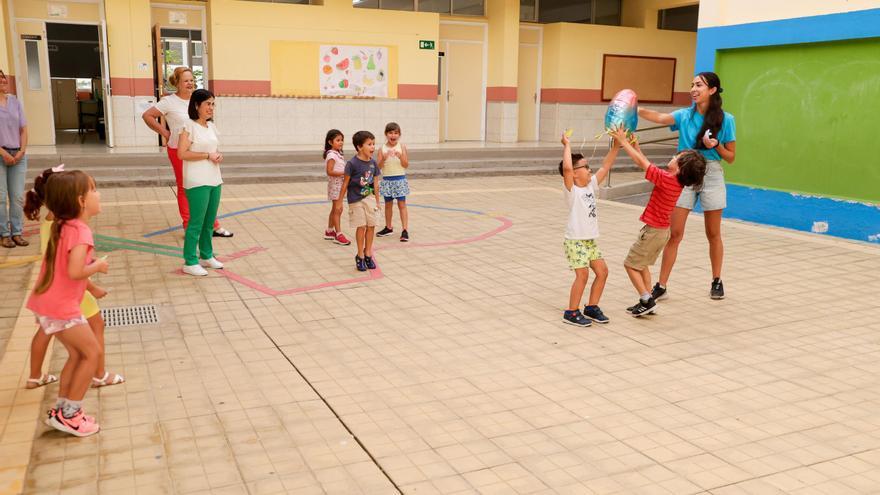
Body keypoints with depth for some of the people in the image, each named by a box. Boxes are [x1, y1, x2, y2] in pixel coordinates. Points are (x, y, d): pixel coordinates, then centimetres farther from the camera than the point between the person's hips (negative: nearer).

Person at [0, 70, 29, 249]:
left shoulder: (15, 101, 9)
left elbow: (23, 129, 10)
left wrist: (22, 151, -2)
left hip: (17, 155, 4)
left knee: (18, 197, 4)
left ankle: (17, 232, 12)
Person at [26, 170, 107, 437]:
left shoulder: (63, 226, 9)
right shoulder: (80, 231, -20)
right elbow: (74, 271, -30)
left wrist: (90, 264, 6)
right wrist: (98, 266, -13)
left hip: (46, 304, 9)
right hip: (61, 307, -9)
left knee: (77, 353, 19)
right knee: (92, 352, 2)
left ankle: (61, 410, 27)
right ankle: (69, 414, 8)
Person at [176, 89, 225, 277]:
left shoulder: (211, 126, 12)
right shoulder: (189, 126, -10)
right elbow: (182, 153, -17)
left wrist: (218, 156, 1)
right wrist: (207, 156, -18)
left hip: (214, 180, 8)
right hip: (197, 182, -8)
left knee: (209, 221, 14)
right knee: (196, 222, -4)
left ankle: (206, 256, 26)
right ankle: (190, 262, 4)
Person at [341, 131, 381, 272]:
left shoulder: (373, 163, 1)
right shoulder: (352, 163, -15)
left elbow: (375, 183, 8)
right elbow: (345, 183, -9)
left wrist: (377, 201, 12)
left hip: (369, 198, 5)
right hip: (356, 200, -5)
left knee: (371, 226, 6)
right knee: (361, 227, -3)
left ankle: (368, 254, 21)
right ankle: (360, 256, 12)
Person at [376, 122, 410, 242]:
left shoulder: (402, 146, -4)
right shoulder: (383, 149, -1)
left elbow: (406, 165, -6)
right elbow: (379, 167, -6)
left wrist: (401, 156, -23)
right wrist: (384, 158, -24)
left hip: (400, 179, -2)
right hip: (387, 180, 2)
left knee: (402, 205, -2)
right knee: (388, 204, 14)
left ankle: (404, 230, -2)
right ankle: (388, 228, 28)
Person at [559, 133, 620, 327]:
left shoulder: (591, 185, 9)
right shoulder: (572, 190, -13)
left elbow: (606, 166, 11)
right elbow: (566, 168, -30)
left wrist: (616, 145, 5)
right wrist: (567, 145, -20)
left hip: (590, 240, 8)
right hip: (575, 240, -8)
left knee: (602, 271, 7)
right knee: (583, 274, -12)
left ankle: (591, 308, 21)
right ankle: (571, 312, 0)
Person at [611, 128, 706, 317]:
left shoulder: (666, 179, -26)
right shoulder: (678, 181, -1)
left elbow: (642, 163, -22)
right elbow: (649, 166, 9)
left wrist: (624, 142, -16)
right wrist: (636, 147, 9)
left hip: (653, 231, -9)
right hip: (663, 230, 9)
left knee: (631, 264, 5)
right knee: (642, 264, 22)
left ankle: (647, 300, 2)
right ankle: (647, 302, 24)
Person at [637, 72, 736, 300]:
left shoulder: (726, 120, -3)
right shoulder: (685, 115, 0)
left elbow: (731, 157, 2)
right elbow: (659, 117, -22)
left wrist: (716, 145, -18)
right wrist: (635, 109, -39)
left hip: (711, 176, -1)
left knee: (713, 234, 11)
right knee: (674, 233, -1)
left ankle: (717, 281, 29)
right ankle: (661, 285, 4)